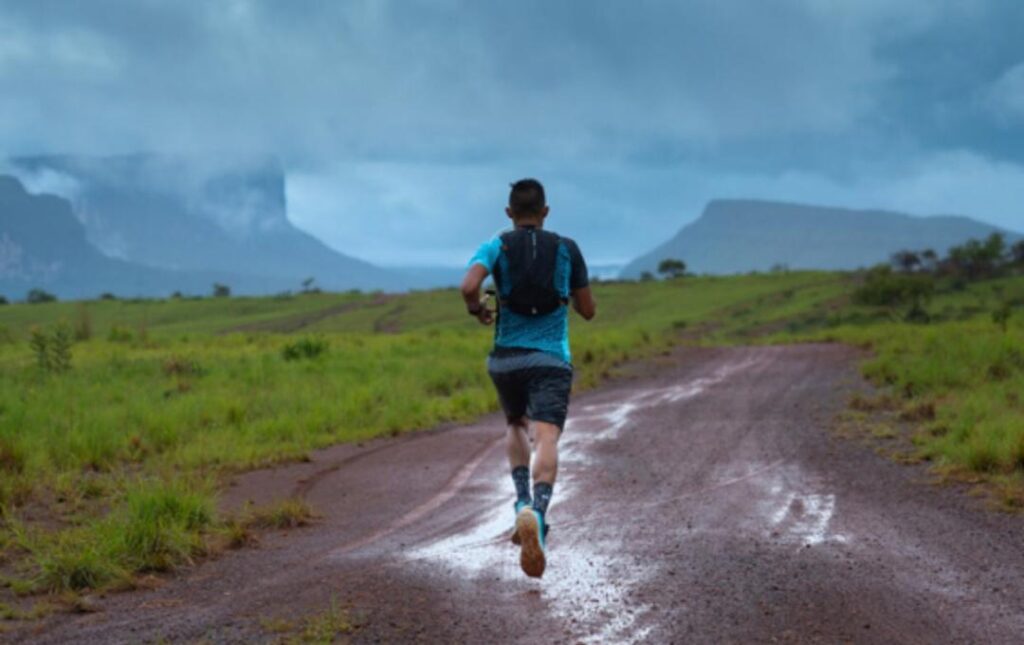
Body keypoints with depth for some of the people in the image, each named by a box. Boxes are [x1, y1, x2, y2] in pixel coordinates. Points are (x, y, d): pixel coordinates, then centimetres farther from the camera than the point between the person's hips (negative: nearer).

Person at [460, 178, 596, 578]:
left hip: (506, 359, 2)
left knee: (516, 426, 28)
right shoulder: (567, 250, 6)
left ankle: (523, 502, 10)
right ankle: (537, 514, -44)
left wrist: (478, 312, 4)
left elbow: (469, 287, -17)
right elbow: (588, 311, 12)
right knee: (546, 439, -17)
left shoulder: (496, 247, 3)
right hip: (552, 360, -2)